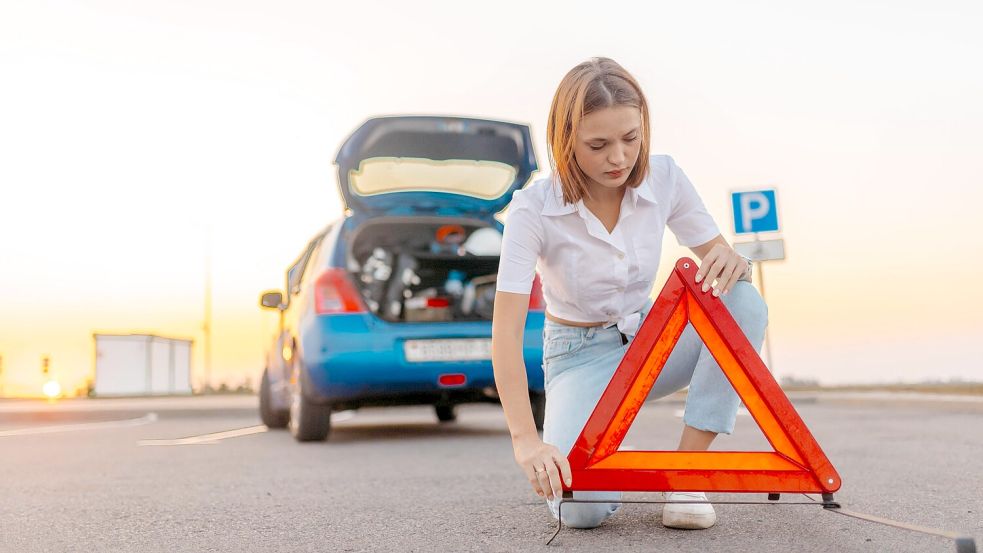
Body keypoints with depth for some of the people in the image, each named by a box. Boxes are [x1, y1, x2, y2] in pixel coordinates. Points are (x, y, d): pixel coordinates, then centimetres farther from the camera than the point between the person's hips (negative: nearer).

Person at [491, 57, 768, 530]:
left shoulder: (664, 179, -12)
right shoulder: (533, 209, -23)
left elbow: (721, 258, -4)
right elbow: (506, 333, -28)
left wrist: (731, 263, -31)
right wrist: (526, 441, -40)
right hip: (580, 355, -4)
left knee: (744, 303, -27)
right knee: (582, 508, -29)